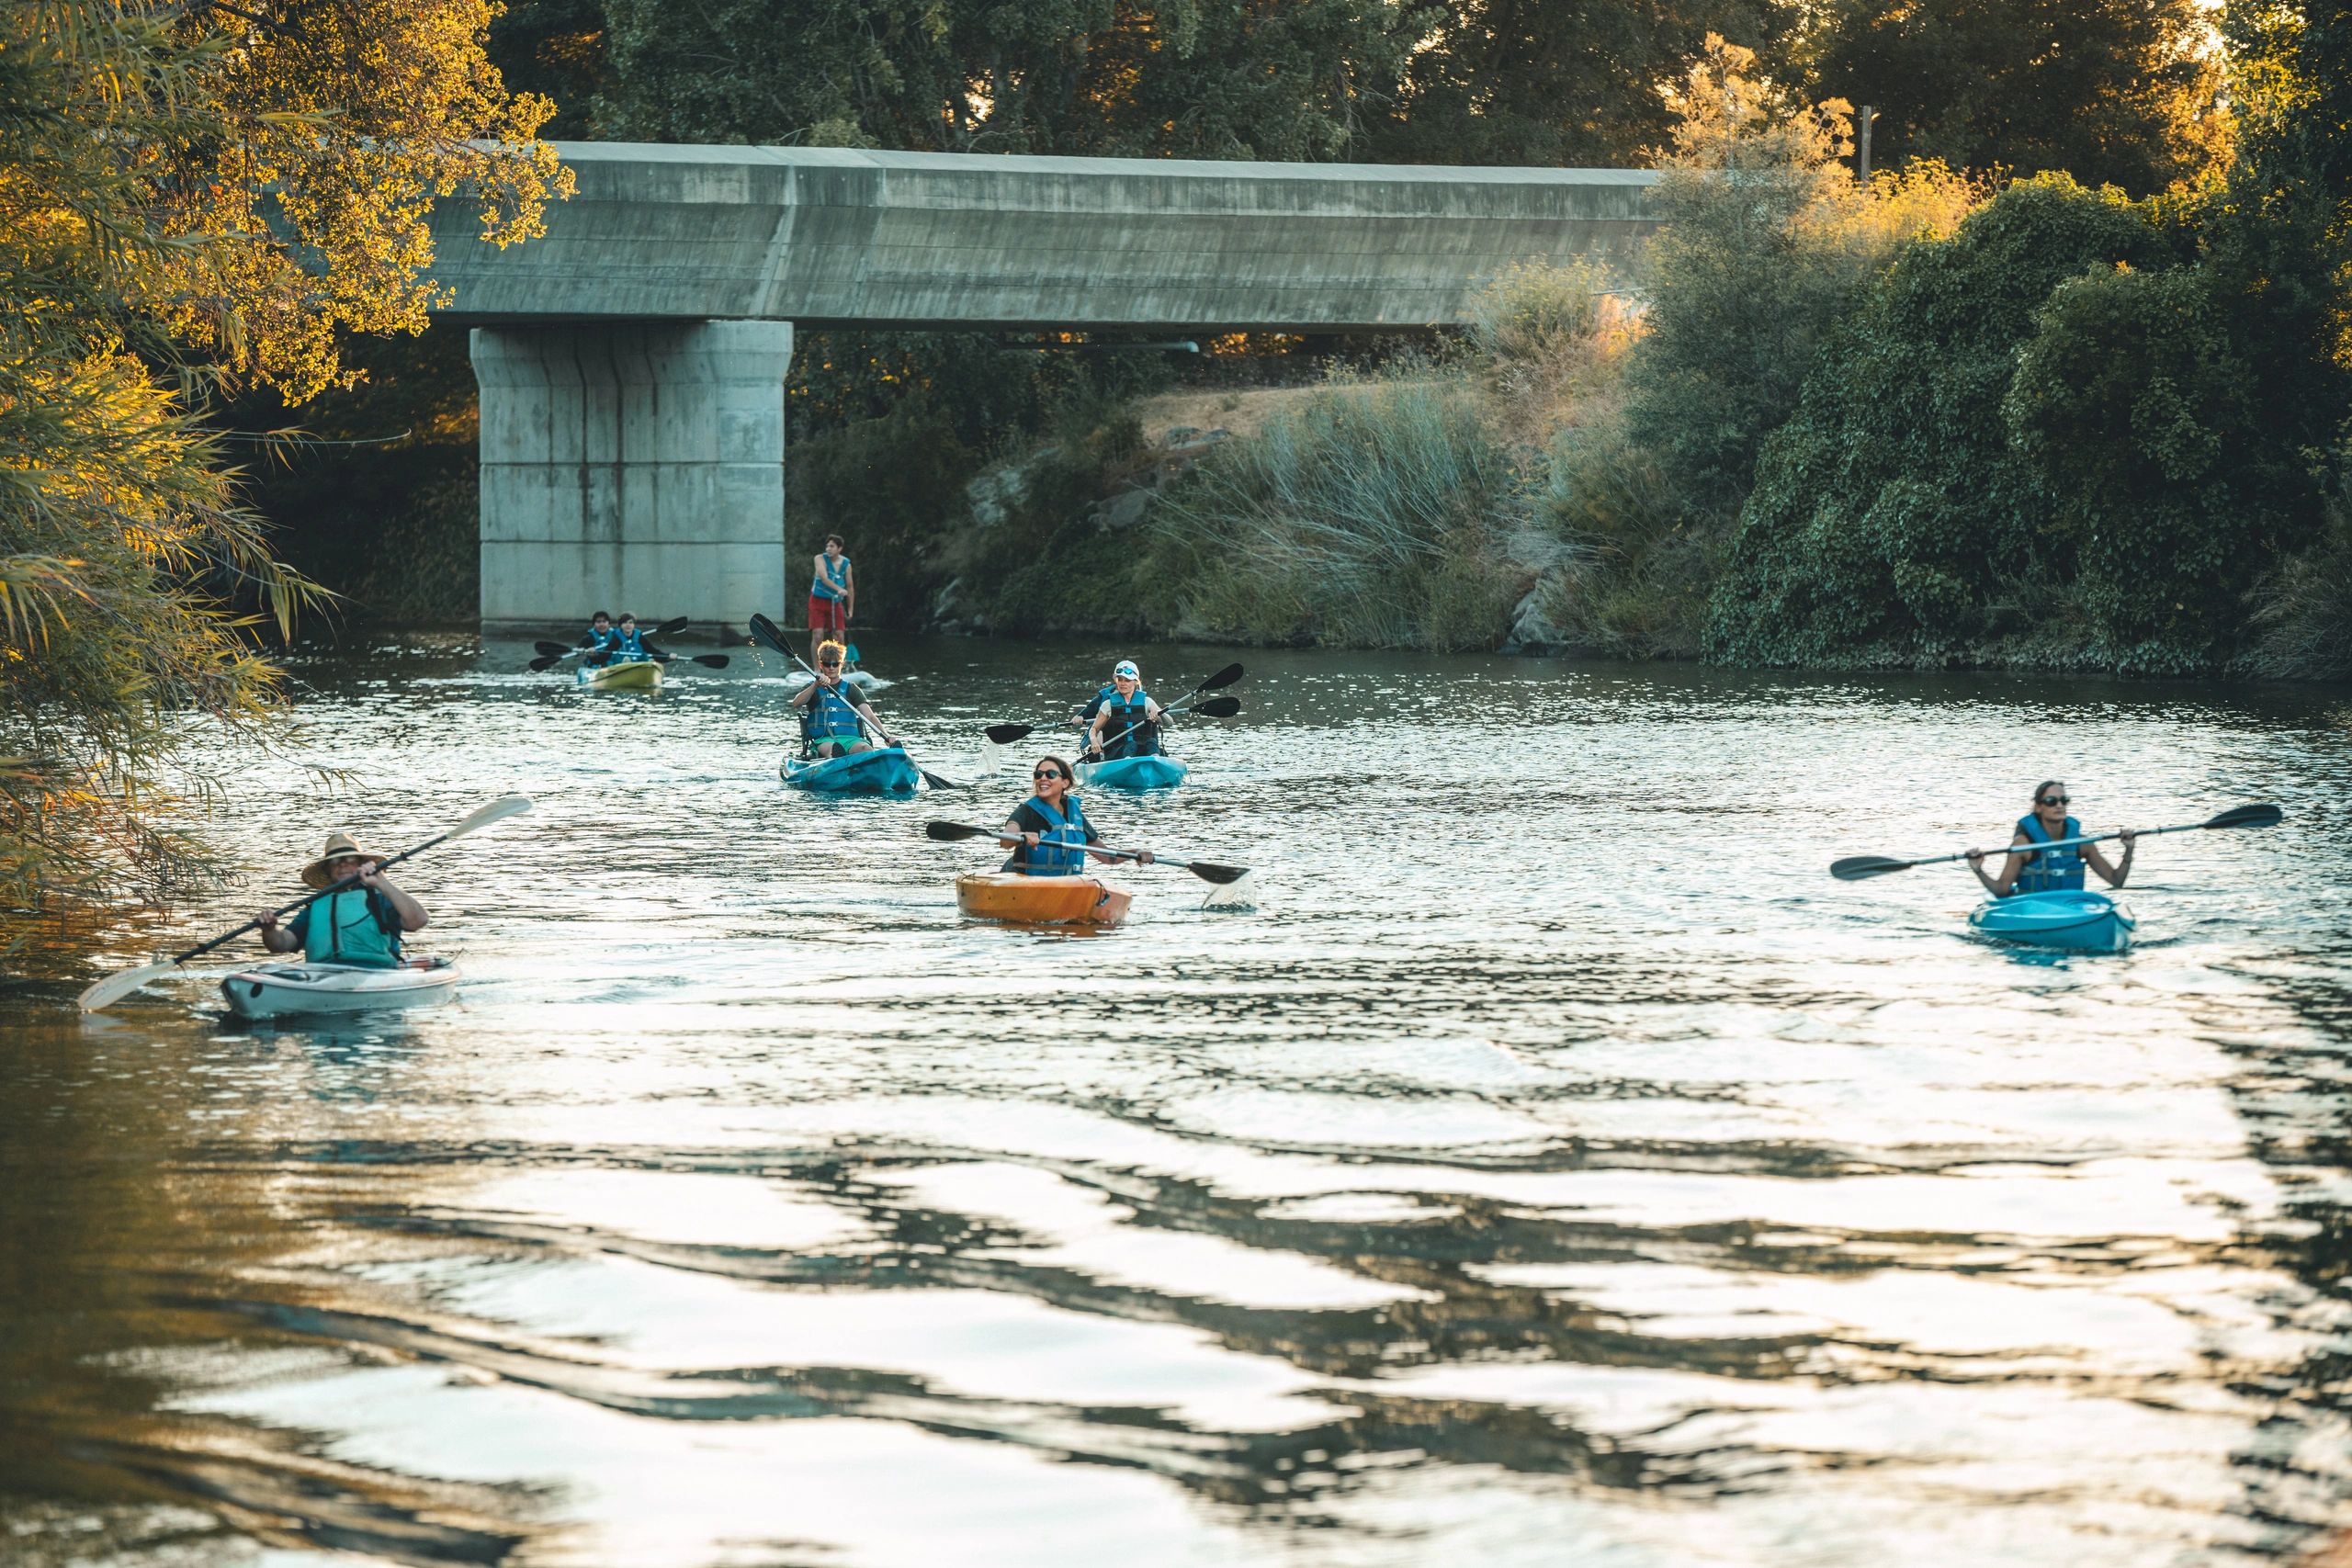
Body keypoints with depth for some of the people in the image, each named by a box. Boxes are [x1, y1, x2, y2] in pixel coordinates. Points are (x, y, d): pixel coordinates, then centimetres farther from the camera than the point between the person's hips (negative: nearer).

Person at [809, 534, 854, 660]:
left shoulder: (846, 564, 3)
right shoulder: (821, 559, -8)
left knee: (839, 636, -2)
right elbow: (824, 578, -24)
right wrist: (839, 589, -40)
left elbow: (850, 587, 11)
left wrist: (850, 610, 10)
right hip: (818, 601, -3)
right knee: (817, 635, -11)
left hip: (836, 603, 3)